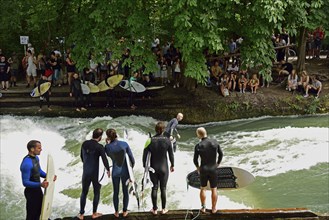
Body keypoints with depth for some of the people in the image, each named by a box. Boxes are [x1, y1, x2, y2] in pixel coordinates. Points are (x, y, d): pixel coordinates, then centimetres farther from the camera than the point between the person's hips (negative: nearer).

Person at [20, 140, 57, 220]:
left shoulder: (36, 158, 0)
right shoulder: (27, 163, -31)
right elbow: (25, 182, -30)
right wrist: (40, 184, -43)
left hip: (38, 189, 9)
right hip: (31, 191, -9)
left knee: (38, 211, 24)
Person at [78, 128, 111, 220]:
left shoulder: (84, 144, -2)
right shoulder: (99, 147, -17)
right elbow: (104, 159, -20)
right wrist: (108, 170, -2)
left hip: (86, 172, 4)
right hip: (96, 173, -4)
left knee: (84, 193, 15)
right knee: (96, 193, 15)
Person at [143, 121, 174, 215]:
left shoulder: (150, 140, -11)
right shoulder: (167, 140, -12)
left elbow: (145, 155, -8)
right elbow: (171, 154, -3)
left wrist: (145, 166, 5)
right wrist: (172, 165, 11)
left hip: (153, 168, 1)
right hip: (164, 168, -1)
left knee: (154, 188, 10)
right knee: (163, 189, 9)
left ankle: (155, 209, 17)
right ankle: (163, 209, 18)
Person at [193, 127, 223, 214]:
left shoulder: (198, 146, -14)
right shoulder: (215, 142, -10)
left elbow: (195, 160, -5)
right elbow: (221, 154, 0)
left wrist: (198, 167, 15)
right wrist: (218, 164, 15)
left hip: (203, 170, 0)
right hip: (213, 169, 0)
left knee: (203, 188, 18)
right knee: (214, 189, 13)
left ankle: (203, 207, 22)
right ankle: (213, 208, 19)